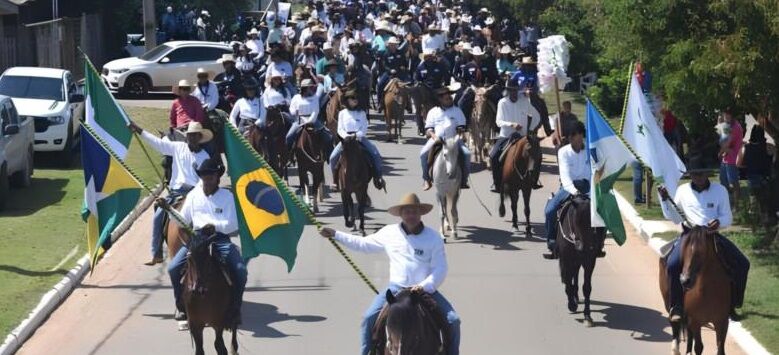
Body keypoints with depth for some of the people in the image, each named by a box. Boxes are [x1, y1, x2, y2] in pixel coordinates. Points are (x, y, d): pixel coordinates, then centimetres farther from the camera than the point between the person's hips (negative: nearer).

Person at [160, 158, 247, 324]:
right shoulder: (194, 195, 12)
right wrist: (169, 209, 1)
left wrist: (215, 226, -20)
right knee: (173, 268, -17)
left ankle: (234, 309, -3)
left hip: (220, 238, -2)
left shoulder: (227, 196, 4)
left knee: (240, 271, -23)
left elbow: (233, 225, -2)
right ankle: (181, 306, 4)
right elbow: (183, 220, 16)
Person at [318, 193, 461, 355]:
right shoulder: (389, 233, 6)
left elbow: (440, 268, -5)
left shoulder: (433, 237, -2)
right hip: (396, 288, 1)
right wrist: (336, 235, 14)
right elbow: (363, 244, 19)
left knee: (453, 320, -14)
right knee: (369, 317, -17)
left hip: (426, 290, -1)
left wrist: (425, 286, -22)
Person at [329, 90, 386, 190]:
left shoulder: (361, 113, 7)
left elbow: (364, 129, 0)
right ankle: (336, 179, -2)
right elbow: (340, 129, 3)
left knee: (375, 154, -20)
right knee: (333, 157, -20)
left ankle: (377, 177, -8)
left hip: (359, 137, 0)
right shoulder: (342, 113, 7)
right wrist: (345, 136, -17)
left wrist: (356, 135, -18)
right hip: (346, 138, 0)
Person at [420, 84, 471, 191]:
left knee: (466, 153, -25)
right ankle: (427, 180, -13)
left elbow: (461, 128, 7)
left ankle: (463, 181, -11)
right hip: (436, 139, 0)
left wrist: (459, 131, -16)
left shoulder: (457, 111, 9)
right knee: (423, 153, -26)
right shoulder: (433, 112, 9)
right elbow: (428, 129, 6)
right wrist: (434, 136, -14)